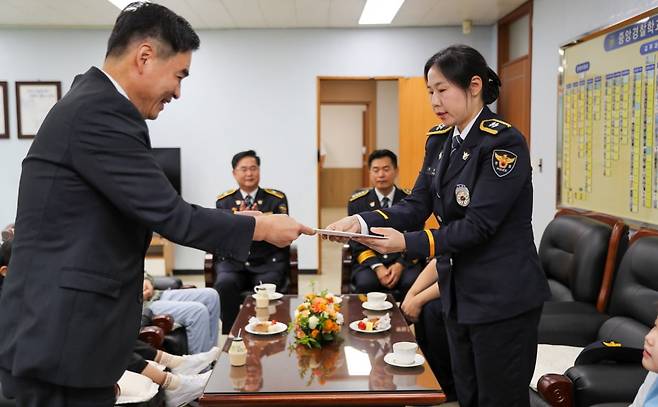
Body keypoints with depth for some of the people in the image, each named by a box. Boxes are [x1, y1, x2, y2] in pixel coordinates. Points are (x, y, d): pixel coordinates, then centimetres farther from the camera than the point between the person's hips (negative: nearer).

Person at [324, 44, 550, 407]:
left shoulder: (504, 142, -17)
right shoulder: (439, 140, 6)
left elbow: (479, 224, -23)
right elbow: (416, 205, 3)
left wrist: (408, 243, -30)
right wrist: (362, 222, -13)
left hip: (502, 298, -7)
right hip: (458, 294, 8)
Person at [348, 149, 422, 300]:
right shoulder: (357, 202, 4)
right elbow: (357, 242, 1)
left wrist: (400, 265, -14)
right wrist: (377, 267, -14)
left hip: (404, 261, 0)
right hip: (369, 262, 0)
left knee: (412, 283, -31)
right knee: (366, 283, -32)